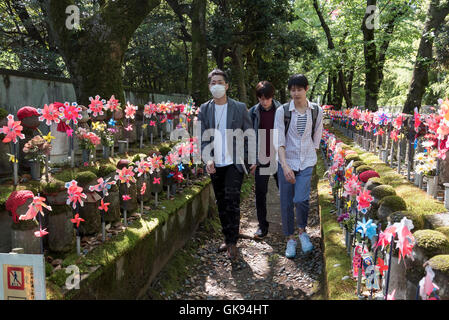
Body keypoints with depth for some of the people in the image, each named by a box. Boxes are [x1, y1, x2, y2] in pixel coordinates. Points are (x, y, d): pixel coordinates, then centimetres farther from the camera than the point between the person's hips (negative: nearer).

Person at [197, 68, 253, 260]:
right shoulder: (204, 110, 5)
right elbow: (203, 138, 2)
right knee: (221, 203, 12)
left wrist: (250, 159, -1)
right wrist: (207, 158, -14)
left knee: (232, 200, -12)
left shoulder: (239, 108, 0)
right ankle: (227, 238, 26)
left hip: (234, 163, -3)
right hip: (215, 165, 3)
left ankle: (233, 242, -1)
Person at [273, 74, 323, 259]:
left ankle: (302, 231, 13)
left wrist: (311, 156, 7)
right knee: (286, 203, 3)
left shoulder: (316, 111, 3)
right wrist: (285, 165, -19)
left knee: (301, 199, -15)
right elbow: (279, 141, -9)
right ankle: (290, 239, 20)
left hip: (306, 163, 0)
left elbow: (316, 138, 12)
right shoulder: (282, 111, -4)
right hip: (286, 162, 0)